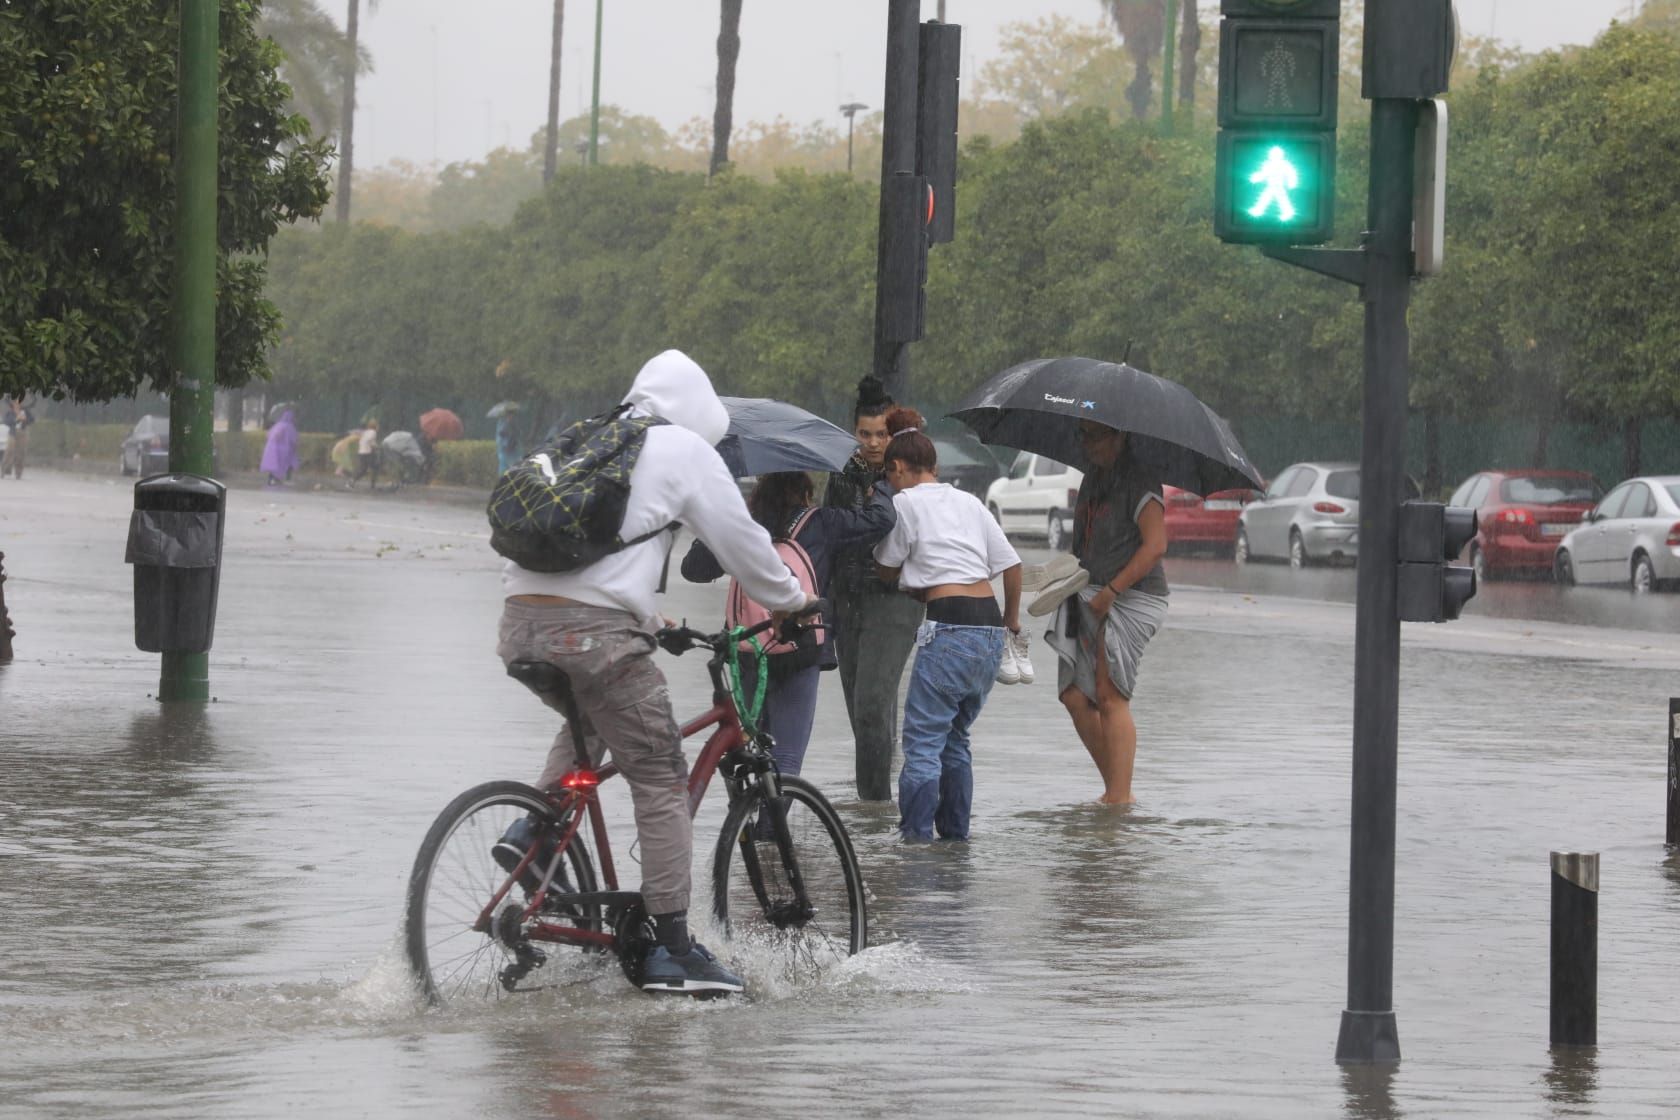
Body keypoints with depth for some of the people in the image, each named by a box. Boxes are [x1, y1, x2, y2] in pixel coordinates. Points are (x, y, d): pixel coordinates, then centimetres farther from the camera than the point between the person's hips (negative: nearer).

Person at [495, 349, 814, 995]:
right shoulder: (685, 450, 6)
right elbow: (740, 540, 10)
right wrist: (788, 602, 26)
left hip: (523, 618, 7)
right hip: (592, 626, -7)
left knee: (586, 721, 36)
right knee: (661, 781, 0)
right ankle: (674, 950, -4)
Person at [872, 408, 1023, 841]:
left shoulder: (906, 502, 1)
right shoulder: (968, 502, 18)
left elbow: (887, 573, 8)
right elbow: (1011, 565, 15)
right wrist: (1011, 619, 28)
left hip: (949, 627, -7)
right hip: (990, 628, 7)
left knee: (923, 741, -6)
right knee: (955, 738, 17)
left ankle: (915, 835, -12)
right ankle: (955, 834, 18)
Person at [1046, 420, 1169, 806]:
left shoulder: (1139, 481, -9)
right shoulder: (1092, 479, 18)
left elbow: (1155, 545, -18)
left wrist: (1111, 592, -20)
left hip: (1131, 597, -8)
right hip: (1092, 600, 8)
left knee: (1110, 697, -12)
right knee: (1075, 696, 1)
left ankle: (1119, 797, -11)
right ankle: (1115, 789, 9)